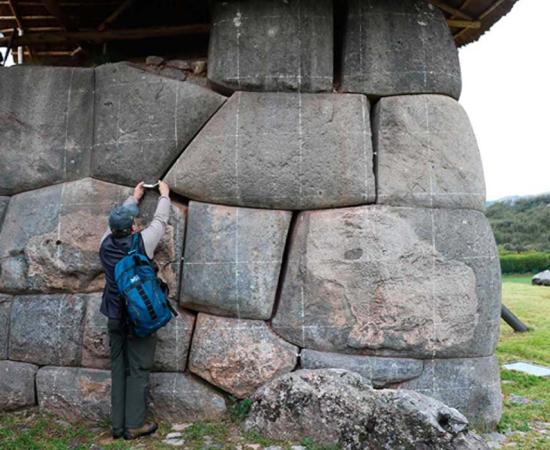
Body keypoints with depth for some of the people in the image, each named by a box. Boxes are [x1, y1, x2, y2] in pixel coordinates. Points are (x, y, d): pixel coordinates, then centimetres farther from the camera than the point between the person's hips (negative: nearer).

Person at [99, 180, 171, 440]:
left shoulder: (105, 243, -3)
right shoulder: (141, 243, -15)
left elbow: (117, 219, 16)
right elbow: (160, 221, 1)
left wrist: (134, 197, 30)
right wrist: (164, 195, 18)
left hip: (115, 318, 5)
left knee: (118, 368, 12)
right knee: (138, 370, 3)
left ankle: (118, 425, 19)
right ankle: (134, 426, 10)